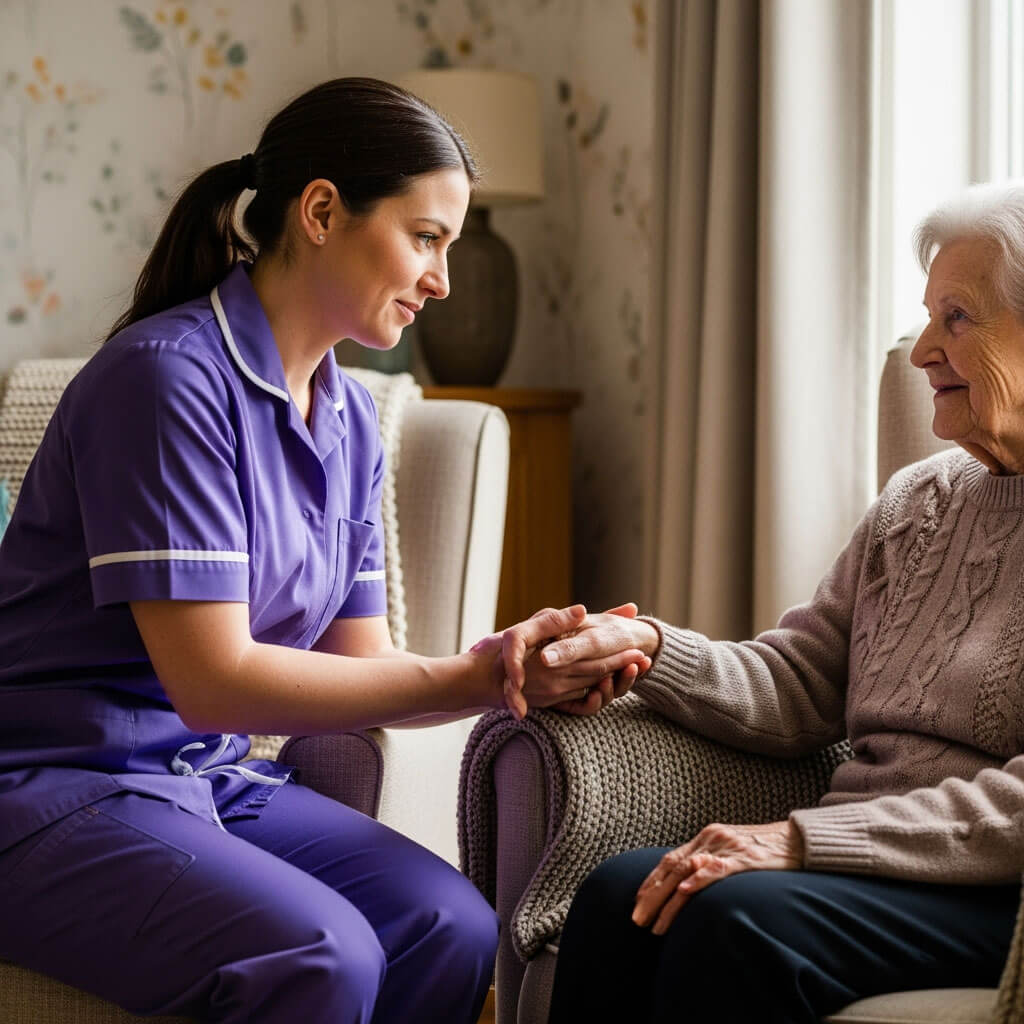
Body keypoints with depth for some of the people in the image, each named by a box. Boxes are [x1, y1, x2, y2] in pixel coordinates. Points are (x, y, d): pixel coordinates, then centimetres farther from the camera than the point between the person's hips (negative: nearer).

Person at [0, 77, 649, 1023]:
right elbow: (213, 681, -21)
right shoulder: (168, 376, -18)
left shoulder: (351, 420, 8)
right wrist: (474, 676, -20)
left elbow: (360, 663, 7)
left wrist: (519, 674, -11)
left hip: (215, 776, 8)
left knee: (453, 927, -15)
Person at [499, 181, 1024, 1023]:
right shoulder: (918, 502, 19)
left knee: (742, 916, -31)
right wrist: (647, 646, -4)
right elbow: (795, 687, 15)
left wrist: (803, 839, -22)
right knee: (619, 892, -21)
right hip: (876, 869, 7)